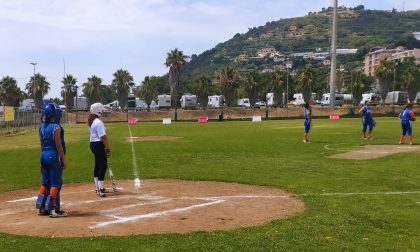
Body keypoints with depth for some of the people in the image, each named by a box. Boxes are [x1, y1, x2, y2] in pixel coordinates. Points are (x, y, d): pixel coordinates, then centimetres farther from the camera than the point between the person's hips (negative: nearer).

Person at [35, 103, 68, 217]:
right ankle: (54, 209, 0)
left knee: (45, 182, 15)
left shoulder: (41, 127, 9)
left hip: (44, 155, 8)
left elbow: (42, 144, 14)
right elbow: (58, 145, -15)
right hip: (54, 155, -8)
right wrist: (64, 160, -11)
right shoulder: (56, 127, -15)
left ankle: (42, 208, 21)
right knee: (55, 183, -2)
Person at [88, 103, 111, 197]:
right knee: (103, 166, -7)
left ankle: (98, 188, 25)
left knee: (97, 165, 16)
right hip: (99, 145, -10)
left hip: (93, 144, 10)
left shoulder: (91, 122, 13)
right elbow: (103, 137, -23)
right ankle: (100, 189, -7)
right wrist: (107, 148, -19)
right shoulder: (99, 122, -18)